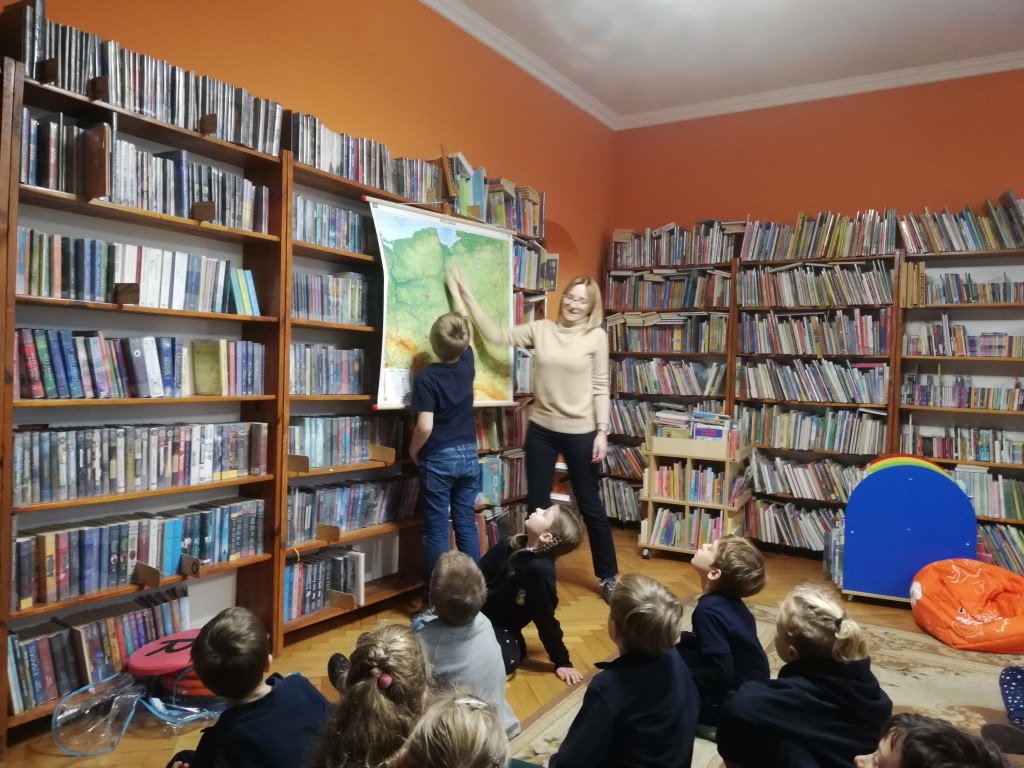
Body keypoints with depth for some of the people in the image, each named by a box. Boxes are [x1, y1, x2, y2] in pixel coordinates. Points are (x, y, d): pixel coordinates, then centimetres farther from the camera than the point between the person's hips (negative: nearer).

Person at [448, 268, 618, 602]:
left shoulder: (597, 336, -5)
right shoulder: (540, 329, 3)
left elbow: (600, 387, -4)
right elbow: (495, 335, 3)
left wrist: (602, 432, -9)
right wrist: (466, 294, 0)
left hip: (580, 432, -3)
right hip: (541, 429, 3)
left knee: (590, 505, 9)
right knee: (537, 504, 12)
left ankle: (608, 575, 25)